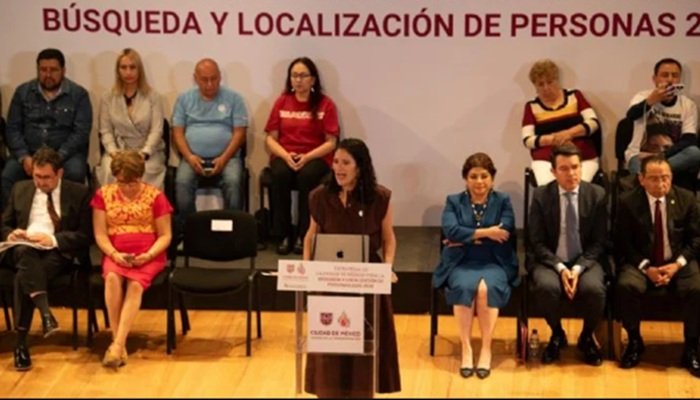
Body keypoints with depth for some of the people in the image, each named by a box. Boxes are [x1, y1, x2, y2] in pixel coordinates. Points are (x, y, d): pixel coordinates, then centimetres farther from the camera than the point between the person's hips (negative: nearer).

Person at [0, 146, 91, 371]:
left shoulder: (79, 193, 7)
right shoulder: (20, 189, 19)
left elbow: (85, 236, 1)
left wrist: (53, 239, -14)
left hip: (57, 253, -2)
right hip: (22, 250, 2)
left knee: (25, 275, -36)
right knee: (25, 254, -38)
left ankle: (21, 342, -36)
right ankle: (46, 315, -54)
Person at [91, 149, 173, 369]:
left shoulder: (155, 196, 2)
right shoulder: (104, 194, 6)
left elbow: (165, 236, 2)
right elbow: (100, 234, 4)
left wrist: (148, 255, -15)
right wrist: (114, 254, -14)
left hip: (148, 256, -1)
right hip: (116, 255, 1)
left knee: (135, 284, -32)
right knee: (112, 278, -33)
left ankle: (118, 344, -37)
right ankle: (117, 340, -28)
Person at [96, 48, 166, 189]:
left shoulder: (153, 97, 6)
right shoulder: (108, 98, 12)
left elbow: (156, 130, -2)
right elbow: (105, 131, 6)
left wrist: (144, 153, -18)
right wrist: (113, 151, -12)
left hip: (148, 152, -1)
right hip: (118, 151, 1)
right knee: (111, 172, -32)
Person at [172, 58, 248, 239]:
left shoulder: (233, 99, 8)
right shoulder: (184, 99, 13)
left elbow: (239, 133, 2)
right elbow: (177, 132, 8)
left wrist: (224, 159, -13)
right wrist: (189, 157, -11)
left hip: (226, 157, -1)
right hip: (193, 158, 1)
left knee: (233, 182, -32)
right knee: (182, 182, -29)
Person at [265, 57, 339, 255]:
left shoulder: (325, 104, 1)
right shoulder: (282, 102, 8)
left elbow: (331, 142, -3)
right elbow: (270, 138, 6)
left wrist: (307, 157, -18)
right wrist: (286, 156, -13)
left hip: (316, 157, -2)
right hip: (285, 156, 2)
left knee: (307, 176, -36)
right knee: (280, 174, -32)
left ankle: (304, 235, -25)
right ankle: (283, 235, -23)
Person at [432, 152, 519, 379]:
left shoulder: (503, 201, 9)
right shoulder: (453, 202, 10)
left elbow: (504, 234, -8)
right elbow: (451, 231, -9)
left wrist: (466, 238, -9)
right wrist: (485, 233, -12)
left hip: (494, 264, 0)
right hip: (461, 263, 0)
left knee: (486, 288, -33)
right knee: (464, 287, -33)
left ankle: (486, 348, -21)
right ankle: (466, 349, -24)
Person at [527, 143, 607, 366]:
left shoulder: (597, 195, -2)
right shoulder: (541, 196, -4)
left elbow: (599, 242, -1)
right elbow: (537, 243, -4)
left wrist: (578, 268, -16)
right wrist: (560, 268, -19)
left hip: (585, 261, 0)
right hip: (550, 261, 0)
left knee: (594, 289, -32)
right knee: (546, 287, -34)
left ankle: (587, 337, 0)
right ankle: (557, 335, -2)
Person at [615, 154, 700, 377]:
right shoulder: (628, 202, -5)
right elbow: (624, 244, -3)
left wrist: (677, 264, -13)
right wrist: (646, 268, -17)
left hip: (678, 263, 1)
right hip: (641, 263, -1)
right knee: (626, 286, -32)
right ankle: (635, 342, -7)